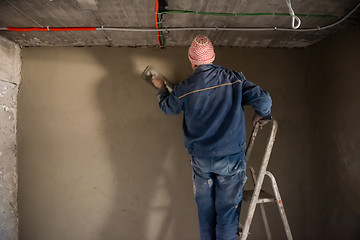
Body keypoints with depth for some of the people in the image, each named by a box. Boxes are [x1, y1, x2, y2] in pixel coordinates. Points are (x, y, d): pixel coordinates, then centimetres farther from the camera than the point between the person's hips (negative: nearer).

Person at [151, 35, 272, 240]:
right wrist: (262, 116, 11)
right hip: (232, 157, -1)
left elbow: (167, 107, 12)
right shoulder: (234, 79, -9)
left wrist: (162, 88, 32)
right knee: (228, 208, 10)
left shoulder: (185, 88, -7)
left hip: (201, 159, 1)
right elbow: (263, 99, -12)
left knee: (205, 208, 18)